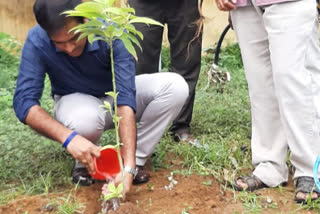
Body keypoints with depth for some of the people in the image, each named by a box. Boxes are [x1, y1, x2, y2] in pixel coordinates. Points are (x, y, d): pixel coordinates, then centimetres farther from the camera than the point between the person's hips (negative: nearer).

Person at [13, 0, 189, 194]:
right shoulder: (37, 41, -27)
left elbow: (126, 98, -36)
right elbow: (23, 101, -31)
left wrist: (129, 166, -44)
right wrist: (68, 137, -47)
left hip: (115, 95, 1)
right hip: (77, 100, -1)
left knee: (176, 87, -24)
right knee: (85, 118, -39)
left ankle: (136, 159, -11)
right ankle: (85, 163, -4)